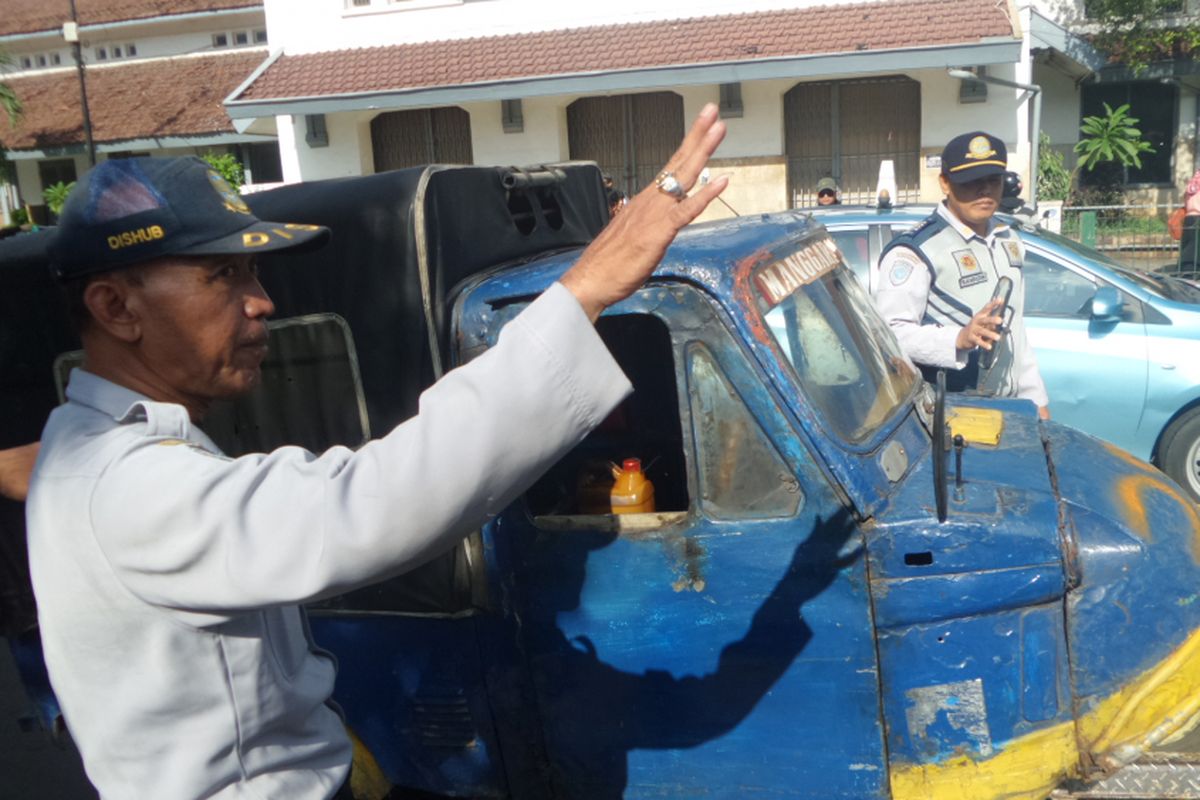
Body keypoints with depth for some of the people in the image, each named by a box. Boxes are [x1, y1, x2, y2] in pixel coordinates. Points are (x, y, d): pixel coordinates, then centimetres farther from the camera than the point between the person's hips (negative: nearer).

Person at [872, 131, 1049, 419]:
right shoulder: (915, 251, -14)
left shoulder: (1008, 241, 15)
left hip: (1008, 410, 8)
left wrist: (1036, 398, 21)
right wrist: (959, 339, -37)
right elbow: (890, 331, -25)